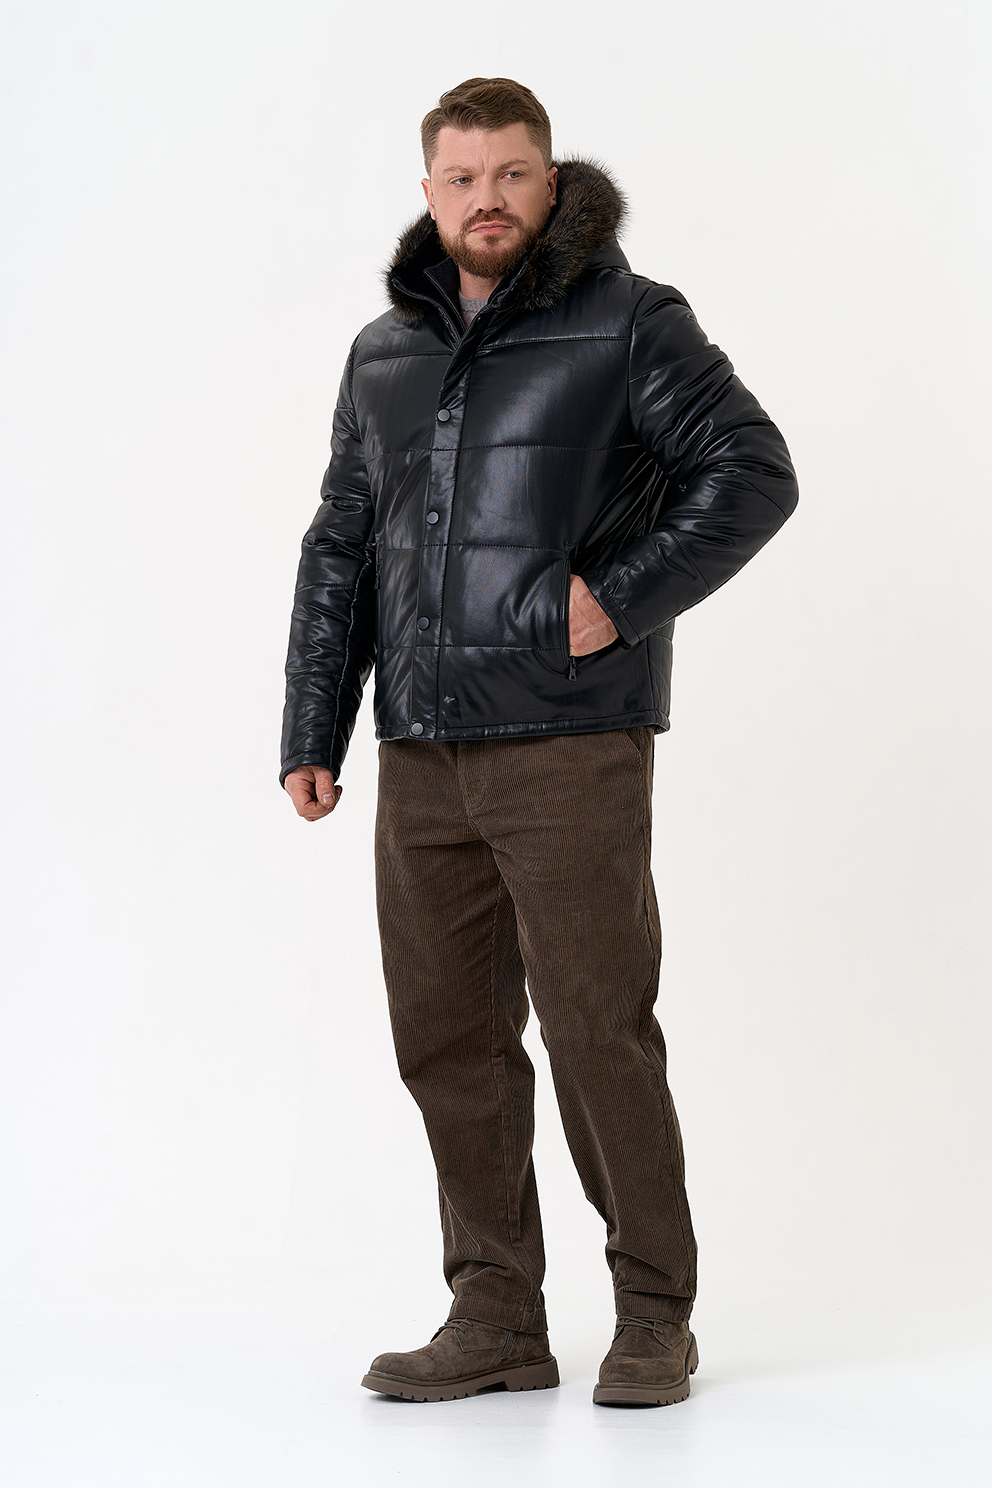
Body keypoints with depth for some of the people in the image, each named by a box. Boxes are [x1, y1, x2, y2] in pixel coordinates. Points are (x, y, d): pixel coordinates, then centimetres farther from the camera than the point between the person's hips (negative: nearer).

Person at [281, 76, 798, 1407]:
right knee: (446, 1036, 6)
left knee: (598, 1027, -4)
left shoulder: (630, 324, 0)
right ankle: (497, 1320, 17)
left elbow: (754, 472, -6)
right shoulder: (384, 355, 16)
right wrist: (312, 731, 13)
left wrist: (621, 596, -14)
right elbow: (340, 550, 19)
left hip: (569, 743, -5)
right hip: (422, 753, 6)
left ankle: (654, 1316, 11)